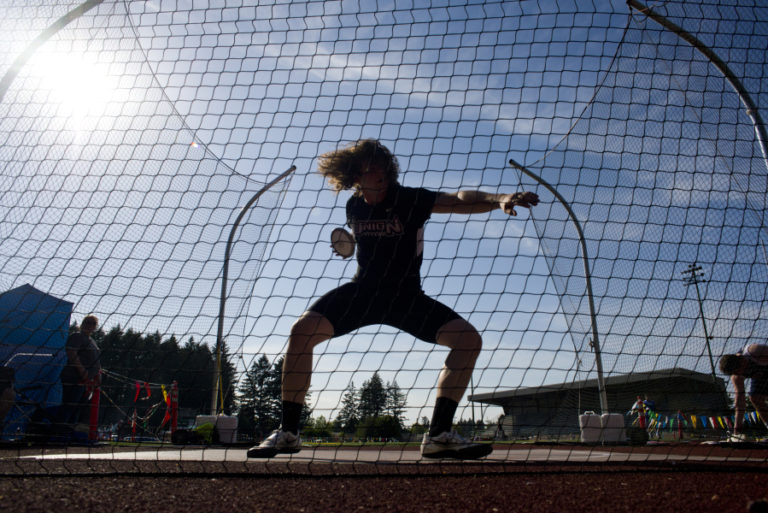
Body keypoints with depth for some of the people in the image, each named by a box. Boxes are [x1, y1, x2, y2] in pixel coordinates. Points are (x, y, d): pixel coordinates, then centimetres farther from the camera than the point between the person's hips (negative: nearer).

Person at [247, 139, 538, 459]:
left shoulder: (410, 199, -14)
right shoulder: (354, 207, 0)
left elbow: (458, 200, -33)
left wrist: (499, 199, -49)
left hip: (406, 295, -2)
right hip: (362, 290, 2)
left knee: (469, 339, -21)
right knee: (302, 330, -21)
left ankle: (439, 434, -14)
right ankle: (288, 432, -10)